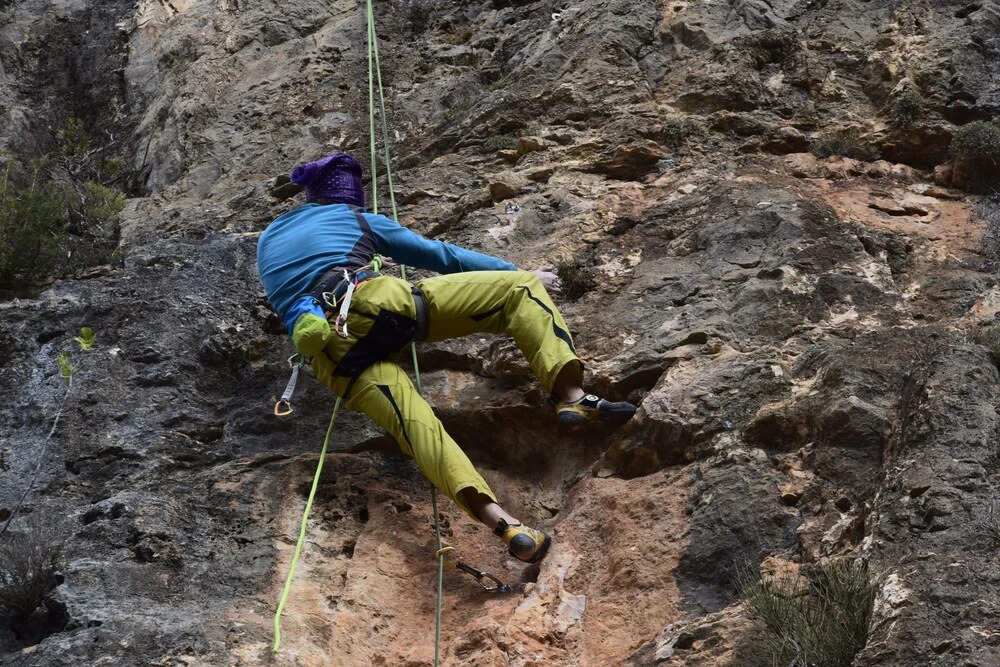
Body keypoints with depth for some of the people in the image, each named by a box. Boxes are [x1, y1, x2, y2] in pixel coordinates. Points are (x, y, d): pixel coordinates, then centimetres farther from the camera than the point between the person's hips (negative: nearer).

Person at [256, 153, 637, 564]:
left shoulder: (267, 238, 35)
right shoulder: (354, 218, 26)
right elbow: (439, 255, 29)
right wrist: (517, 270, 38)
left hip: (329, 352, 3)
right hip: (375, 302, -3)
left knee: (413, 422, -19)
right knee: (520, 289, 5)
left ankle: (501, 524, -44)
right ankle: (571, 398, -20)